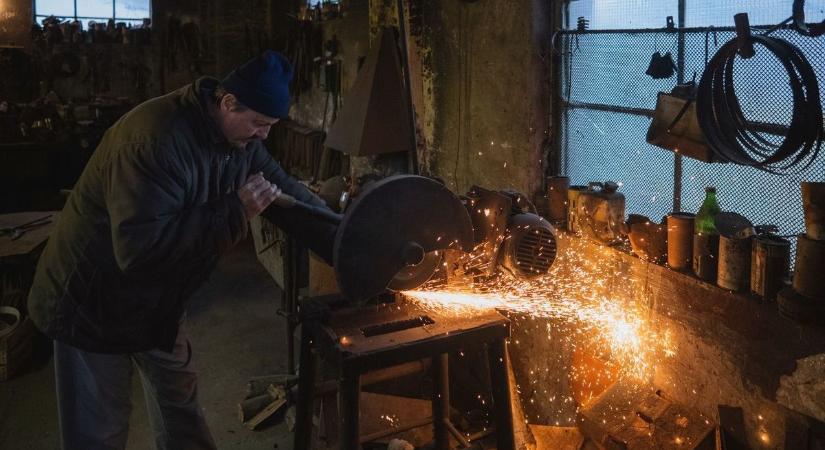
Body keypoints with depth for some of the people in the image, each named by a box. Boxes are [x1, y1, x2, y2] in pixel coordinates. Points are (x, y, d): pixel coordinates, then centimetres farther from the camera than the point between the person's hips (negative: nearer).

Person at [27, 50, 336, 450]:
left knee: (179, 398, 21)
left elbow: (290, 198, 0)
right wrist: (235, 212, -34)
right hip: (92, 305, -7)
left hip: (156, 302, 8)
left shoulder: (241, 138, -6)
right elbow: (140, 248, -39)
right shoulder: (154, 140, -33)